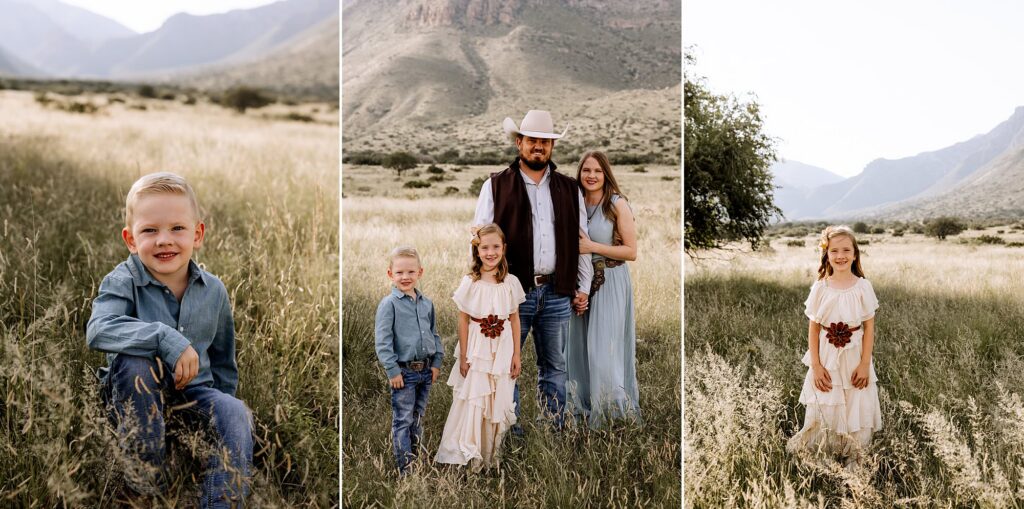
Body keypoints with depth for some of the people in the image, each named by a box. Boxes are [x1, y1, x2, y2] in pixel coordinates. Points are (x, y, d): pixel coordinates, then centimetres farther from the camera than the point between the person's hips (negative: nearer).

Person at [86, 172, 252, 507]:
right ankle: (144, 481, -22)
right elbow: (98, 330, -32)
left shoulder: (213, 290, -1)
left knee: (236, 414, -27)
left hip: (193, 394, 2)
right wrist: (165, 338, -41)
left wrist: (221, 404, 9)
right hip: (137, 397, -2)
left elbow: (223, 360, 12)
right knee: (135, 361, -33)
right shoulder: (123, 282, -12)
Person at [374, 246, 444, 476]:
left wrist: (436, 362, 9)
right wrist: (392, 370, -15)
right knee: (403, 421, 1)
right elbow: (382, 341, -13)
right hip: (403, 371, -6)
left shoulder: (426, 303, 8)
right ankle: (405, 467, 7)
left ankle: (415, 457, 28)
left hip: (425, 370, 6)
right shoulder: (388, 304, -10)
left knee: (417, 418, 16)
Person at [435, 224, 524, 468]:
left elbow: (515, 319, 3)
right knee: (472, 400, 3)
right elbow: (463, 321, -3)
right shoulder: (469, 282, -7)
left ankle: (492, 453, 25)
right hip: (476, 347, -1)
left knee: (498, 400, 9)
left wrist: (516, 355, 1)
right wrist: (463, 357, -4)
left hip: (502, 348, 2)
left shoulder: (511, 282, -3)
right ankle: (469, 452, 19)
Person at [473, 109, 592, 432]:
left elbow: (581, 241, 14)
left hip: (557, 293, 3)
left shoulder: (569, 189, 13)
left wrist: (583, 288, 9)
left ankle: (556, 432, 19)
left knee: (554, 367, 10)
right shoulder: (496, 186, 5)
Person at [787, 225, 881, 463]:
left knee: (856, 407, 7)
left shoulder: (862, 287, -6)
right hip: (826, 359, 1)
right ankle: (824, 451, 26)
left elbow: (869, 328, -4)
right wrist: (815, 366, -7)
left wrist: (864, 365, -8)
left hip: (854, 358, -1)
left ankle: (852, 456, 23)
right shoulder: (820, 288, -4)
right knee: (824, 409, 7)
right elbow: (813, 329, -2)